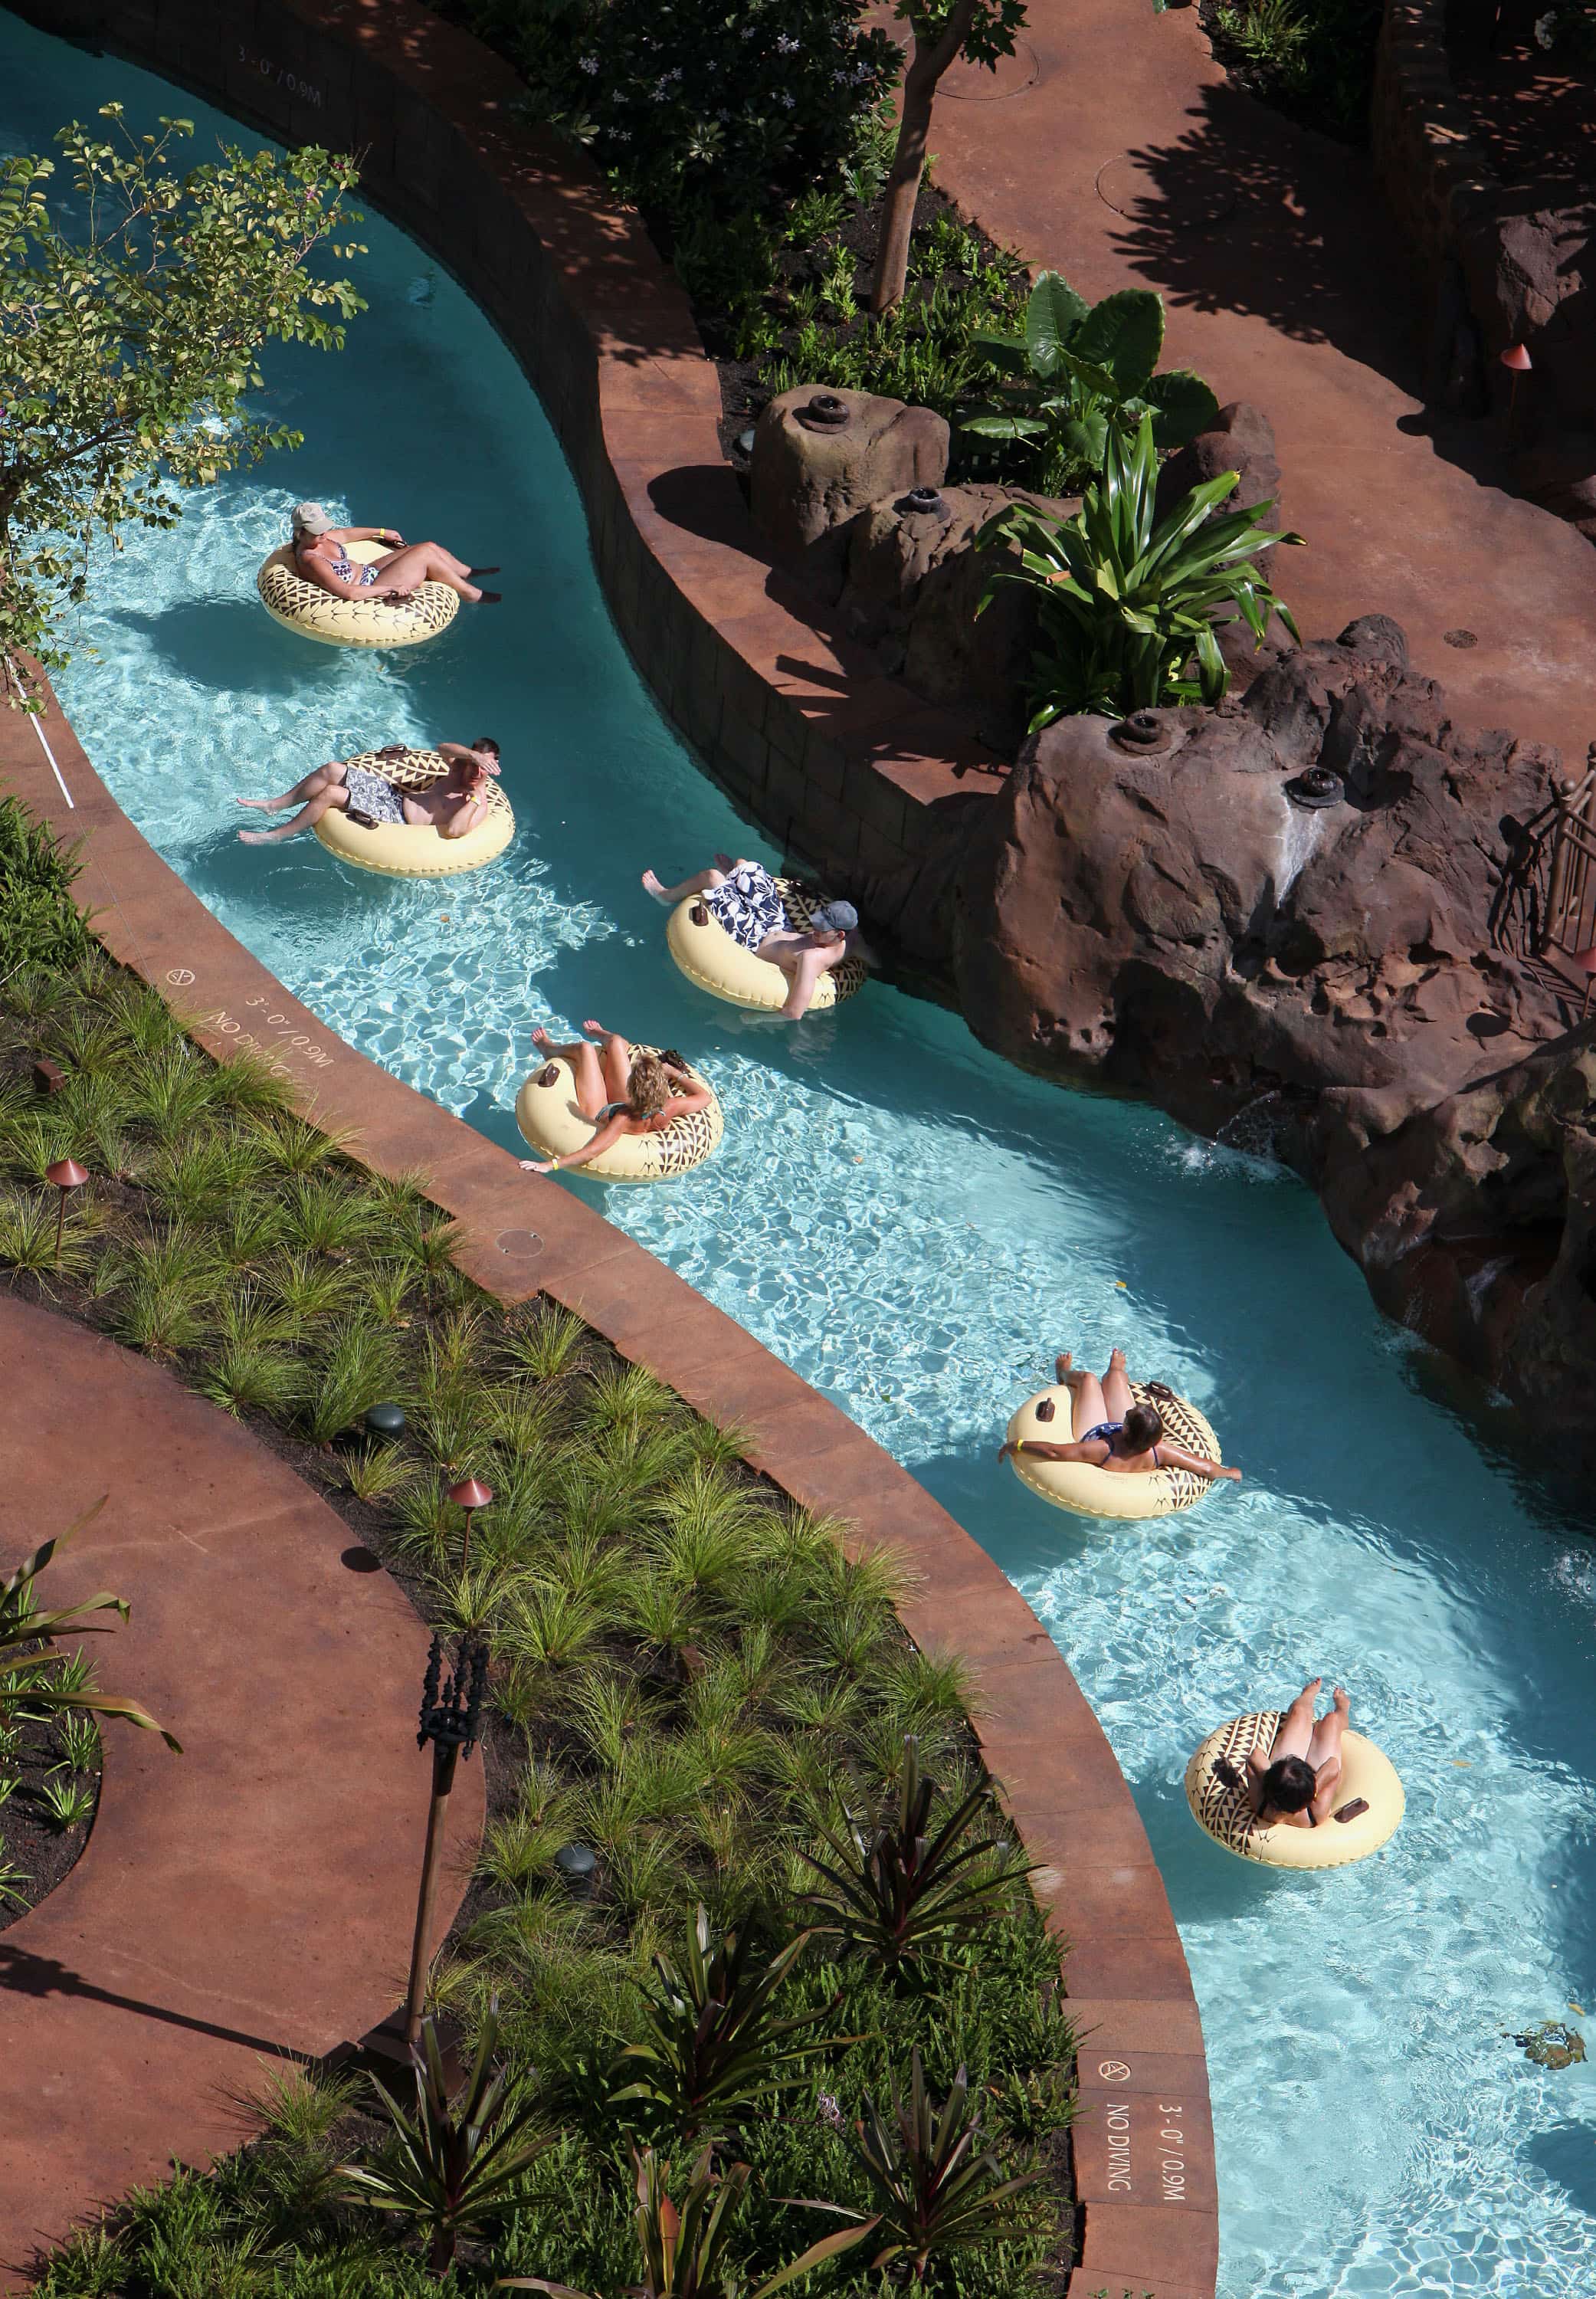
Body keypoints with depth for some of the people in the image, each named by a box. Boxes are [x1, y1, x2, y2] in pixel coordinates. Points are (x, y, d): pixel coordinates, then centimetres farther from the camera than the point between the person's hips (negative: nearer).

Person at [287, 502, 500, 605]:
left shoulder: (320, 538, 1)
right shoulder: (310, 561, -28)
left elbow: (344, 534, 23)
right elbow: (348, 592, -35)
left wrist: (381, 532, 30)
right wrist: (390, 589, -31)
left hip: (368, 572, 10)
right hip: (369, 590, -10)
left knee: (431, 547, 6)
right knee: (425, 554, -14)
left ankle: (469, 573, 30)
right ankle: (472, 595, 2)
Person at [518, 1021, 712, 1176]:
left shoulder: (625, 1120, -49)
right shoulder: (670, 1109, -37)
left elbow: (592, 1151, -55)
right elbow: (705, 1097, -18)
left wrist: (550, 1165, -58)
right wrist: (675, 1073, -7)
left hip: (599, 1115, -4)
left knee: (585, 1048, 8)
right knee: (616, 1041, 12)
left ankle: (550, 1049, 45)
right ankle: (599, 1035, 53)